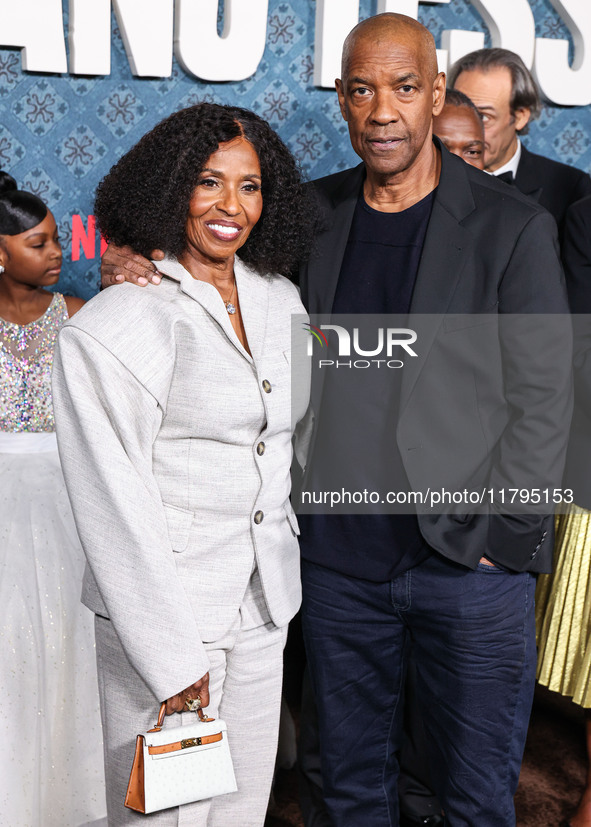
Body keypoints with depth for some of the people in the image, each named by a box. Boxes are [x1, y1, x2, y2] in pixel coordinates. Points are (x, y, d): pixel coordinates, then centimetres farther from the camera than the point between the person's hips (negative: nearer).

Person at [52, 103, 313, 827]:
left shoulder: (280, 301, 6)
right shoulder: (113, 325, -15)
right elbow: (112, 504, -16)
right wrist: (168, 653, -14)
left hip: (265, 605, 6)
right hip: (163, 611, -6)